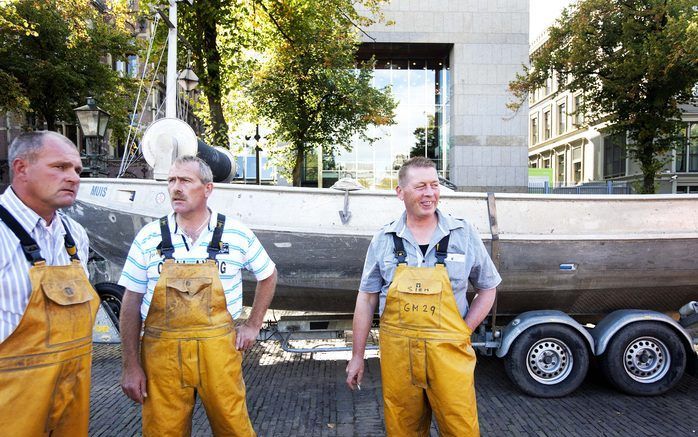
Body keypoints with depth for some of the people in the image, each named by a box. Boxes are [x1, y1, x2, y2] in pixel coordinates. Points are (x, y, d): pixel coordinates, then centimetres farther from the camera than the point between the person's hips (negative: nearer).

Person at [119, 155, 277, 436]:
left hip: (218, 349, 0)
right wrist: (130, 365, 0)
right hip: (162, 351, 1)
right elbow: (132, 302, 3)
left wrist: (253, 325, 7)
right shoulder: (149, 236, 1)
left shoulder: (237, 234, -1)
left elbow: (268, 275, 13)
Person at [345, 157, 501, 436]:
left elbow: (488, 289, 8)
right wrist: (357, 356, 6)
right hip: (397, 353, 1)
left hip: (449, 354, 0)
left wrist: (463, 333, -2)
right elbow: (366, 299, 5)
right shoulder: (384, 240, 0)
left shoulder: (464, 235, -2)